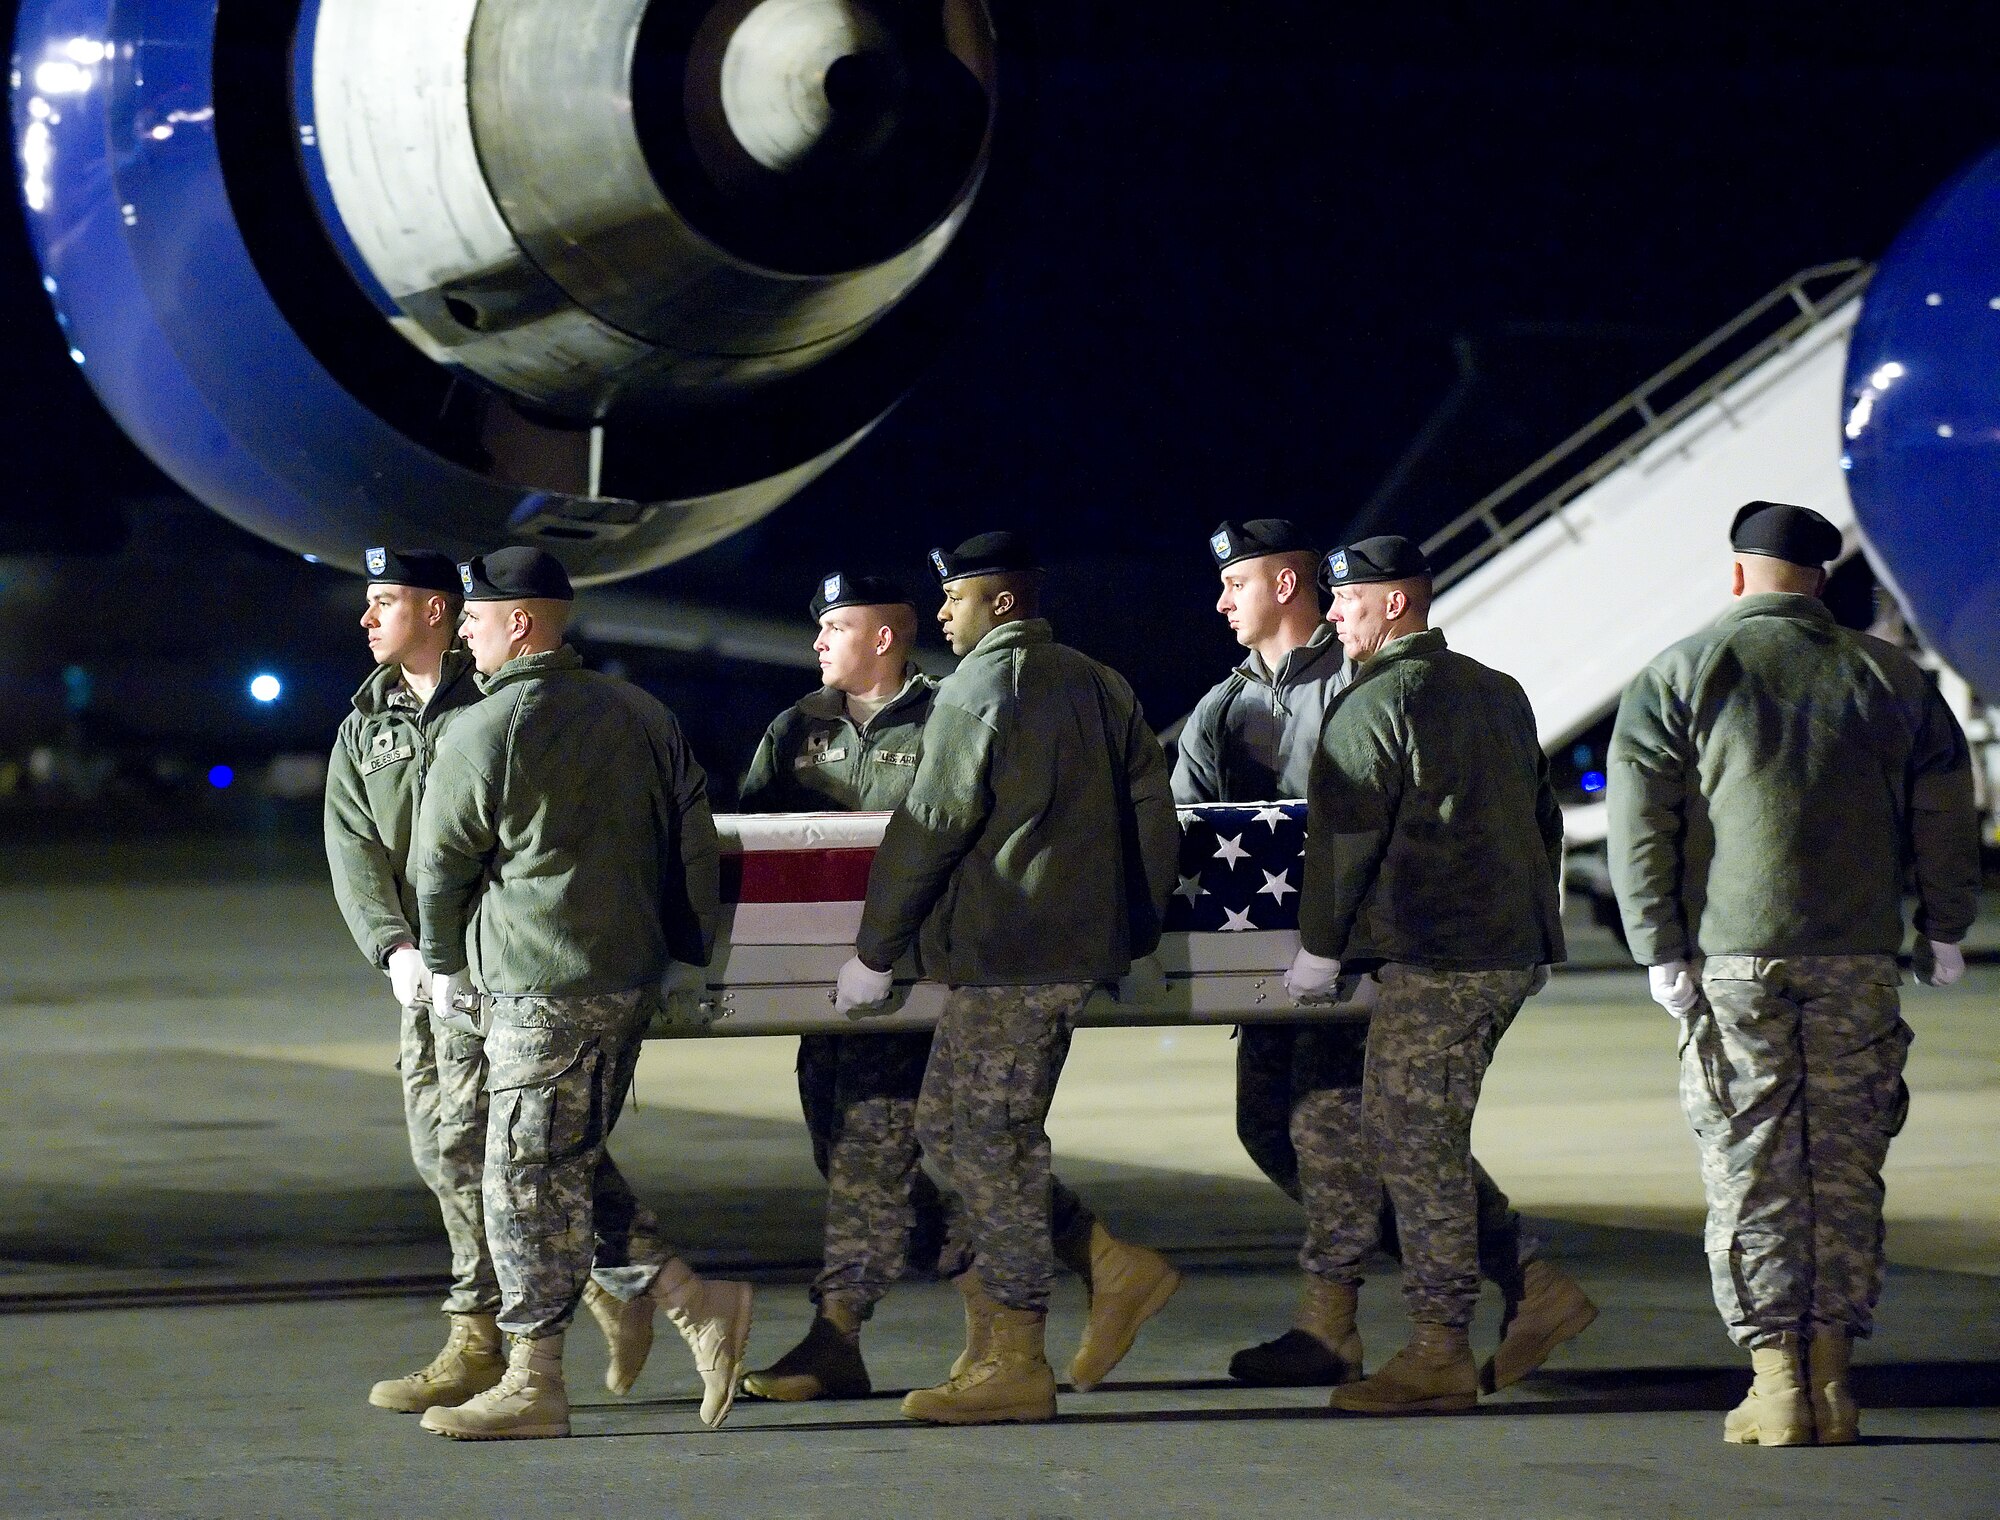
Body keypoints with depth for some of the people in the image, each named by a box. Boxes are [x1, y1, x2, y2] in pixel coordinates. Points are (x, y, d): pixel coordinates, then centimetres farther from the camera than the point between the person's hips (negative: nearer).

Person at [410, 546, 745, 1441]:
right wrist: (687, 950, 20)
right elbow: (693, 837, 14)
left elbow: (440, 863, -2)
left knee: (528, 1174, -3)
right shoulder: (639, 715, 12)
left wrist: (444, 965, 13)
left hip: (539, 988, -8)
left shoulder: (484, 733, -10)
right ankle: (695, 1305, 12)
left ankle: (532, 1384, 0)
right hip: (633, 976, 8)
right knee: (571, 1163, 17)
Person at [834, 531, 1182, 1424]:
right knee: (949, 1124, 15)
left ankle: (1013, 1363, -2)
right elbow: (1152, 812, 16)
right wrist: (1135, 933, 21)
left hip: (1002, 956, -9)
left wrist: (874, 953, -7)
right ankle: (1114, 1264, 10)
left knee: (990, 1146, -4)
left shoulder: (979, 688, -9)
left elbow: (931, 826, -12)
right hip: (1081, 950, 9)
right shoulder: (1098, 687, 16)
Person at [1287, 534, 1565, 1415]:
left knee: (1416, 1149, -4)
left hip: (1433, 962, -9)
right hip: (1514, 951, 9)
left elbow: (1345, 839, -12)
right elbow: (1544, 819, 22)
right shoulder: (1498, 693, 17)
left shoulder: (1375, 705, -10)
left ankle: (1439, 1355, -3)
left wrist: (1319, 950, -4)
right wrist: (1534, 932, 27)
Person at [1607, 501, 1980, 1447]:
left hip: (1730, 958, -2)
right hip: (1858, 961, 2)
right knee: (1845, 1164, 8)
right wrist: (1943, 932, 20)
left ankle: (1775, 1378, -3)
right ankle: (1832, 1375, 7)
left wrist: (1660, 950, -2)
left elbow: (1639, 825, -3)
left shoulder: (1681, 675, 3)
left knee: (1751, 1167, 1)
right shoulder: (1892, 677, 10)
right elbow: (1946, 815, 11)